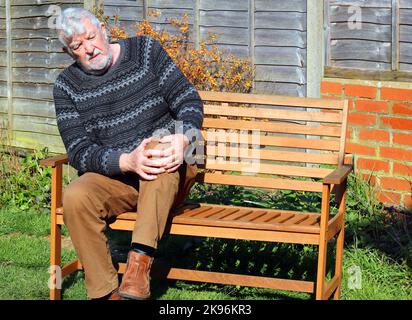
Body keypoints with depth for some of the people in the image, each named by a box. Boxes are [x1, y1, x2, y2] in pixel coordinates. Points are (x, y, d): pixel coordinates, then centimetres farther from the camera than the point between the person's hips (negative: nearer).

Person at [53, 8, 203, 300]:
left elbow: (189, 100, -2)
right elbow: (79, 152, -7)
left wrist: (183, 138, -25)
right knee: (75, 197, -30)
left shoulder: (145, 51, 2)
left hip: (170, 176, -1)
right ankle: (106, 293, -23)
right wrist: (127, 161, -27)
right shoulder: (67, 86, 3)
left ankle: (141, 258, -40)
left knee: (159, 143, -36)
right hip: (114, 178, 1)